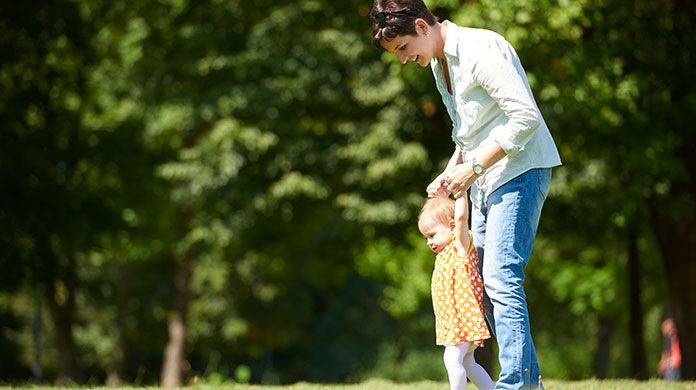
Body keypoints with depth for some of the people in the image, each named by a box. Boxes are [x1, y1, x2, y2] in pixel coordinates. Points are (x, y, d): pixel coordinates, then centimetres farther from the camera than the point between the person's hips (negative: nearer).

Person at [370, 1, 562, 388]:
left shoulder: (480, 49, -17)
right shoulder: (439, 63, 14)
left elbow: (526, 117, -23)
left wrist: (473, 168, -19)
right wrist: (451, 171, 9)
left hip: (520, 171, -10)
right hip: (487, 182, 10)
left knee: (501, 279, -17)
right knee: (492, 282, 7)